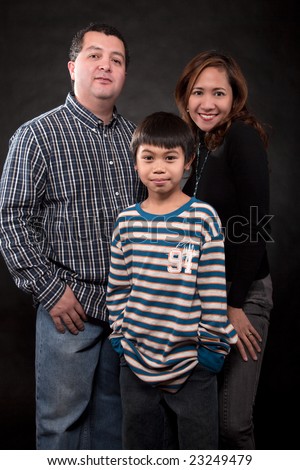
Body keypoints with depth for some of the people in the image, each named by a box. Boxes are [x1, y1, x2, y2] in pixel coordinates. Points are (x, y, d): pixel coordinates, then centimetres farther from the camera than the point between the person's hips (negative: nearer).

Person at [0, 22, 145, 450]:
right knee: (62, 417, 8)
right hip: (69, 304, -5)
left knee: (114, 405, 20)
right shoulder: (38, 135, -7)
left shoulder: (133, 137, 9)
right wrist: (50, 290, -13)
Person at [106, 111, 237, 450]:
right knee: (140, 446, 21)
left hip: (192, 361, -3)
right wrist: (120, 334, 5)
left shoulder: (202, 218, -10)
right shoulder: (127, 221, 0)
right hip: (136, 359, 4)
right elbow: (117, 285, 7)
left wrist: (212, 344, -7)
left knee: (199, 446, 12)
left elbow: (213, 290, -8)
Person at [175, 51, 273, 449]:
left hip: (241, 293, -7)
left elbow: (256, 227, -17)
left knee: (232, 421, -3)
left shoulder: (243, 137, -12)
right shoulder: (197, 145, 10)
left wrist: (234, 304, -15)